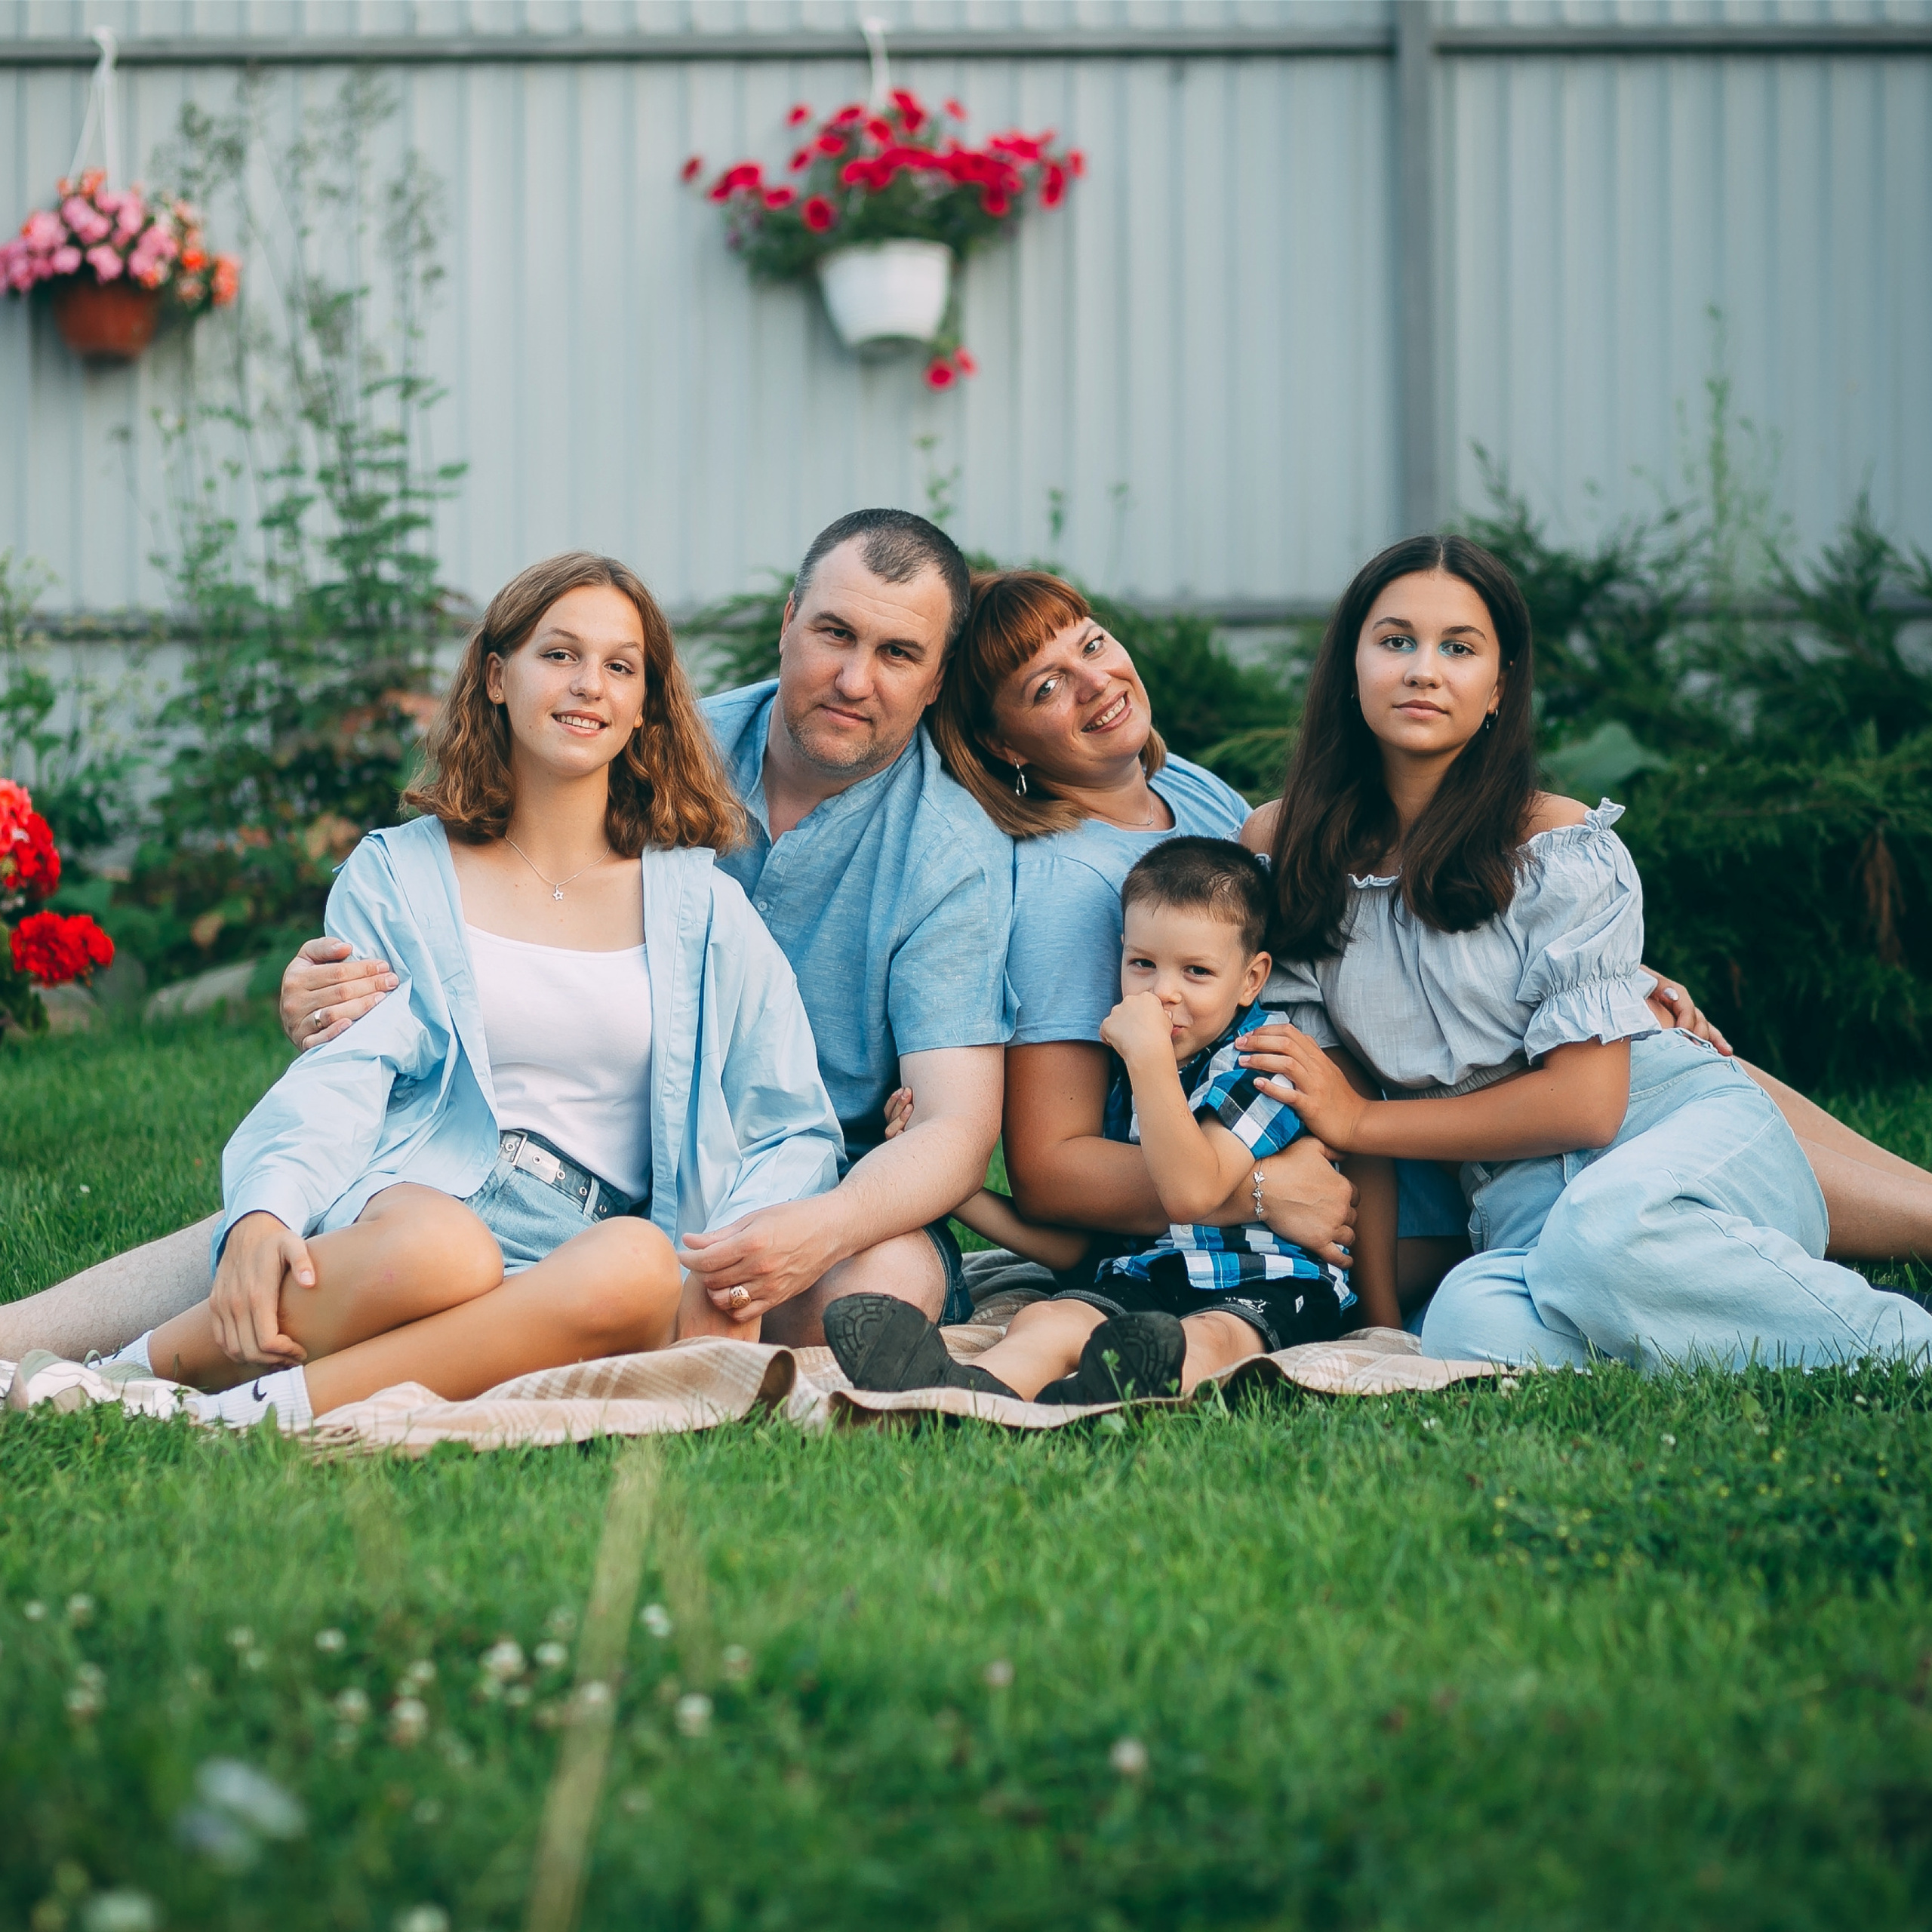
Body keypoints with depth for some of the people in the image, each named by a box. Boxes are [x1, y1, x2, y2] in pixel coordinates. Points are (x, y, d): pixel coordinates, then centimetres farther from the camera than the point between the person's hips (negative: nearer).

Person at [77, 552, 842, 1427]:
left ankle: (259, 1412, -33)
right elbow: (340, 1075, 2)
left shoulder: (700, 908, 18)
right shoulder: (396, 875, 16)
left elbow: (794, 1131, 16)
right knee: (437, 1246, -40)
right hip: (405, 1206, -2)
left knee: (639, 1265, -37)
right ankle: (140, 1370, -22)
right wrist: (265, 1213, -20)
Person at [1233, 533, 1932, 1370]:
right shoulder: (1282, 850, 7)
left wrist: (1362, 1121, -7)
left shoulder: (1563, 850, -5)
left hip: (1693, 1128, -2)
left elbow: (1585, 1102, -10)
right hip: (1518, 1212, 3)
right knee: (1471, 1325, -36)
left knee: (1600, 1233, -40)